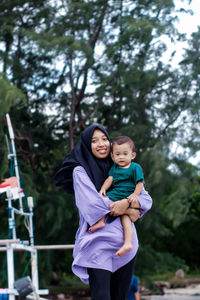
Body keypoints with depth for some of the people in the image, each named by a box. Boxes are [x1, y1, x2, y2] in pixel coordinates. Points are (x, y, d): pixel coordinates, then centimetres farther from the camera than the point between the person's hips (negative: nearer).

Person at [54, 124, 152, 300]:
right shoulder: (80, 171, 4)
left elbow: (146, 199, 8)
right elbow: (93, 203, -10)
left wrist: (127, 203, -13)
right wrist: (128, 211, -7)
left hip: (126, 244, 5)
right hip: (97, 244, -5)